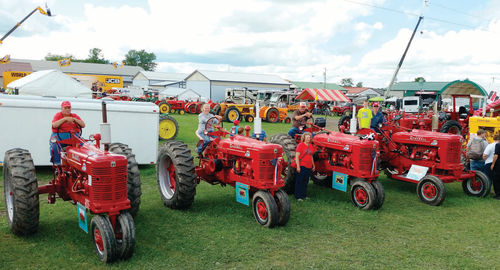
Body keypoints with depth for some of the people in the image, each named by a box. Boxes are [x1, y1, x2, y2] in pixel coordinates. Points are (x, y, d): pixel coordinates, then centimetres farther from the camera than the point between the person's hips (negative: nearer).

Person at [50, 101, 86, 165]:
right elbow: (54, 125, -10)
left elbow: (83, 125, 8)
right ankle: (57, 163, -21)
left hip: (73, 136, 2)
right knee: (55, 146, -32)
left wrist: (75, 120, -6)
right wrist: (65, 119, -14)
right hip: (60, 136, -2)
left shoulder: (75, 116, 18)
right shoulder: (58, 115, 9)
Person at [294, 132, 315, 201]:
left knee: (305, 182, 13)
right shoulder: (300, 145, -8)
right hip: (302, 166, -7)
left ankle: (304, 195, 23)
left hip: (309, 167, 7)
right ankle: (298, 196, 4)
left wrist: (313, 165, 21)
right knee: (299, 181, -1)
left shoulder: (311, 146, 13)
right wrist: (298, 166, -17)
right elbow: (297, 156, -12)